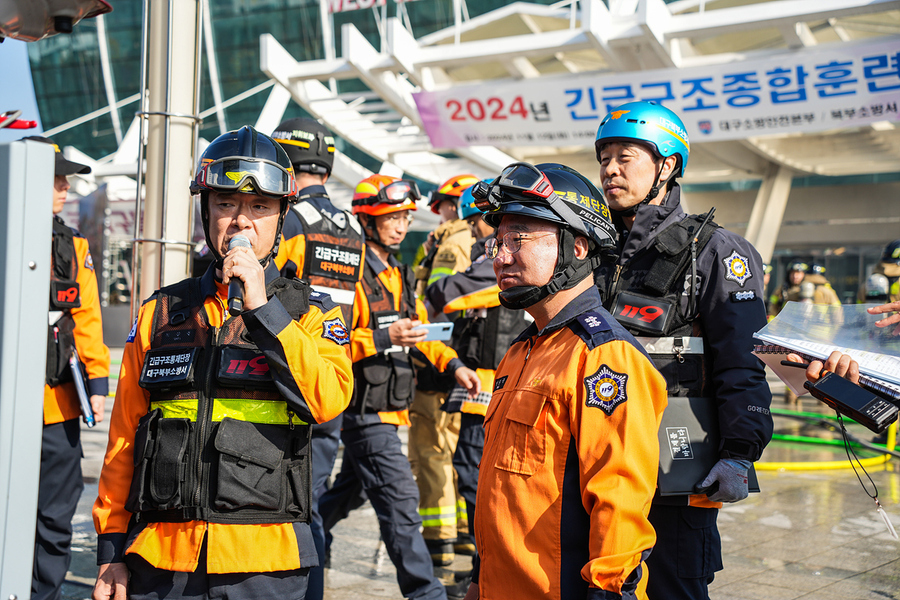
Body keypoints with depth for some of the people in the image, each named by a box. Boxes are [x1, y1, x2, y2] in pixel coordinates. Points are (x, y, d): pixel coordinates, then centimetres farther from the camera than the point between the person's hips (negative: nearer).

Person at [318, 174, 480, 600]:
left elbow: (418, 329, 24)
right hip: (364, 409, -10)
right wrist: (384, 338, -28)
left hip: (386, 409, 10)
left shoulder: (397, 274, 16)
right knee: (399, 500, -9)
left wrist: (452, 364, 11)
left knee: (347, 491, 22)